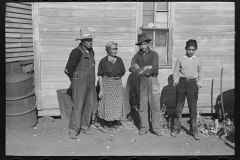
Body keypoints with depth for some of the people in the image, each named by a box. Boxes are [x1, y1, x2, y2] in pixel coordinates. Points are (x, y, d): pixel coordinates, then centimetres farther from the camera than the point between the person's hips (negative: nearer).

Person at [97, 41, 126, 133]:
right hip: (106, 84, -3)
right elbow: (100, 75, -5)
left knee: (117, 104, 6)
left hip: (117, 84, 3)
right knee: (106, 104, -2)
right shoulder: (103, 61, -6)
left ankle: (116, 123, 21)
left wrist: (118, 78, 5)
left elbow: (123, 72, 17)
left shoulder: (119, 60, 4)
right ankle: (105, 125, 10)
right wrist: (101, 89, -9)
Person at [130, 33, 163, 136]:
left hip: (153, 80, -2)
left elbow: (155, 68, -11)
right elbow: (133, 69, -5)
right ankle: (144, 128, 15)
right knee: (143, 106, 5)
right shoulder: (136, 56, 10)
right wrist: (146, 68, -11)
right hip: (142, 81, 2)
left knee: (155, 106, -2)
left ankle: (157, 128, 6)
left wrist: (141, 71, -6)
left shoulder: (154, 54, 3)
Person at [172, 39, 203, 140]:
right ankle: (176, 128, 14)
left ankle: (194, 130, 9)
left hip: (192, 83, 0)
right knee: (179, 107, 4)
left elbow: (200, 74, 15)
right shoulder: (180, 60, 4)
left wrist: (199, 83, 3)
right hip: (182, 82, 0)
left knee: (193, 108, 0)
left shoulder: (198, 61, 7)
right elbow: (175, 72, 7)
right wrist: (176, 81, -5)